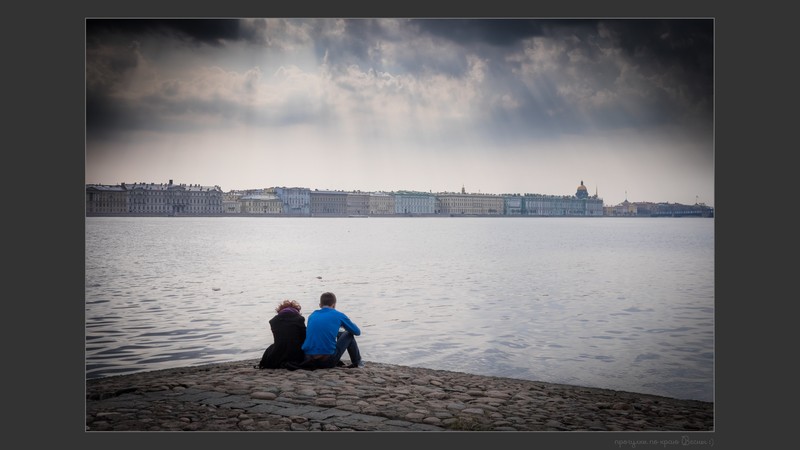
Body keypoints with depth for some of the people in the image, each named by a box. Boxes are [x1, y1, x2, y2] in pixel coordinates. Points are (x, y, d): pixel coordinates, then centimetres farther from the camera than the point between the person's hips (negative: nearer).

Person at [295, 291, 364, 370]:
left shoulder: (312, 315, 14)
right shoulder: (339, 315, 4)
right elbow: (357, 332, 15)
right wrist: (345, 326, 37)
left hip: (308, 359, 4)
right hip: (328, 361, -4)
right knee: (348, 335, 20)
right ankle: (357, 362, 32)